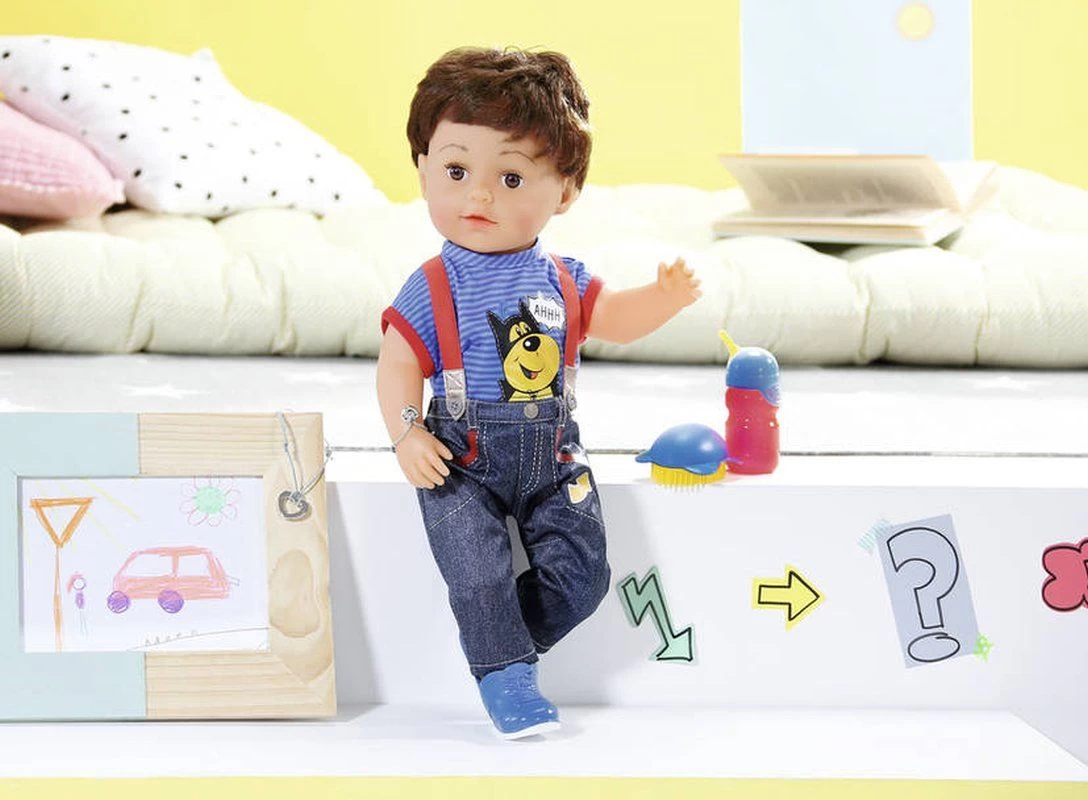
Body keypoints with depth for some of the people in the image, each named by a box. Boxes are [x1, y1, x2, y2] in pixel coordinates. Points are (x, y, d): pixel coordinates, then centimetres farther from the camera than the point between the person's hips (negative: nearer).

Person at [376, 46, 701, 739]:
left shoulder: (562, 280, 2)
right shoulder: (433, 290, -8)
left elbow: (612, 319, 13)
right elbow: (398, 363, -7)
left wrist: (666, 297, -4)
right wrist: (407, 435, -20)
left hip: (553, 456, 3)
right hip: (462, 460, -3)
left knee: (581, 575, -1)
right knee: (478, 573, -14)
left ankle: (492, 638, 19)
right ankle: (505, 677, 4)